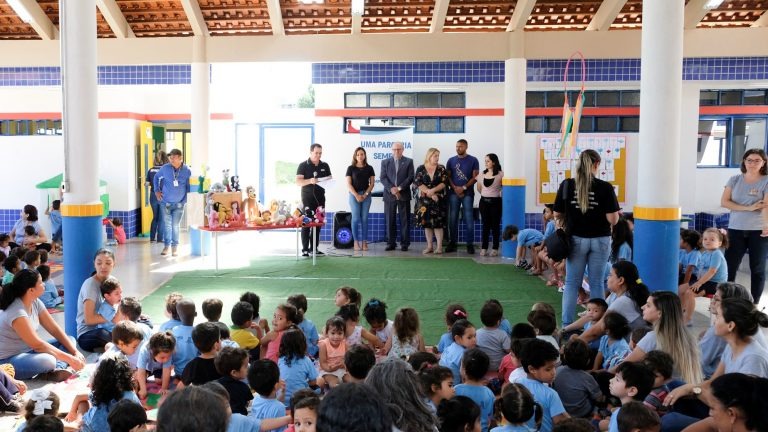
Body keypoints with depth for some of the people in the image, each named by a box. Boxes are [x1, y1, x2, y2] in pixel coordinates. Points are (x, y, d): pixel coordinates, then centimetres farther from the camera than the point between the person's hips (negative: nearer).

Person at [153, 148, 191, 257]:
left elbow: (189, 186, 3)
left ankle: (175, 247, 18)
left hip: (179, 203, -1)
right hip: (166, 202, 1)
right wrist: (157, 190, 7)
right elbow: (156, 177, 14)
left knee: (175, 225, 5)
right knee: (167, 224, 4)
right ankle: (167, 246, 16)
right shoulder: (165, 168, -6)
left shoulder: (187, 171, -8)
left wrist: (185, 200, -3)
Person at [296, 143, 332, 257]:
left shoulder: (325, 166, 11)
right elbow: (298, 182, -10)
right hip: (307, 198, -4)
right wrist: (310, 181, -28)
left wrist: (329, 181, -8)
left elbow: (330, 179, 17)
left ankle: (314, 248, 11)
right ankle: (305, 249, -3)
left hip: (320, 198, 4)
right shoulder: (303, 165, -2)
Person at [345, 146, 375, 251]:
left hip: (366, 195, 2)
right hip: (354, 195, -2)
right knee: (356, 218, -4)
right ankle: (356, 242, 0)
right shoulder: (351, 168, 1)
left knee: (364, 218, 1)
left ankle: (364, 242, 4)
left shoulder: (369, 168, 6)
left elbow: (372, 183, 5)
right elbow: (348, 184, -2)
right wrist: (357, 195, -12)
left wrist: (365, 194, -7)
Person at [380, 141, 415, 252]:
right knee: (390, 220, 3)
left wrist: (399, 188, -13)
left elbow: (410, 177, -2)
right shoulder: (385, 162, 11)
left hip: (404, 195, -1)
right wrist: (391, 189, -13)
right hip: (389, 195, 1)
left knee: (405, 220, 1)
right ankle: (391, 243, 8)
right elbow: (383, 178, 2)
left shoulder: (409, 161, 6)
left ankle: (404, 243, 7)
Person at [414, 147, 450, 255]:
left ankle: (439, 246, 0)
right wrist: (430, 193, -12)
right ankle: (429, 246, 10)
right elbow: (417, 183, -5)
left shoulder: (441, 169, 4)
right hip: (424, 199, 1)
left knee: (438, 223, -5)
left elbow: (444, 183, -4)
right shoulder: (420, 169, 3)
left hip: (438, 199, -1)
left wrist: (433, 190, -18)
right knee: (426, 222, 2)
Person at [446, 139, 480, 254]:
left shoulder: (473, 160, 3)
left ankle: (470, 244, 1)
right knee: (453, 219, 3)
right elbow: (448, 176, 9)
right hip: (453, 193, 2)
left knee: (469, 219, -3)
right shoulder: (451, 160, 10)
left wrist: (463, 188, -10)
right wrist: (455, 188, -7)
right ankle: (453, 243, 10)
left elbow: (475, 177, -1)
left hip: (468, 193, -2)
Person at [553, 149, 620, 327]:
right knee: (597, 284, 10)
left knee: (572, 283, 9)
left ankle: (566, 324, 9)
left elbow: (557, 214, -1)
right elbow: (613, 219, -12)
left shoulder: (567, 185, -6)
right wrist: (616, 213, 10)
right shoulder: (605, 187, -11)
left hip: (576, 239, 1)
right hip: (599, 240, -1)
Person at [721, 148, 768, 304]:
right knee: (729, 267, 3)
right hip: (735, 229, 2)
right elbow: (724, 202, -4)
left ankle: (755, 303, 17)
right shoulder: (735, 180, 5)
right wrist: (748, 208, -14)